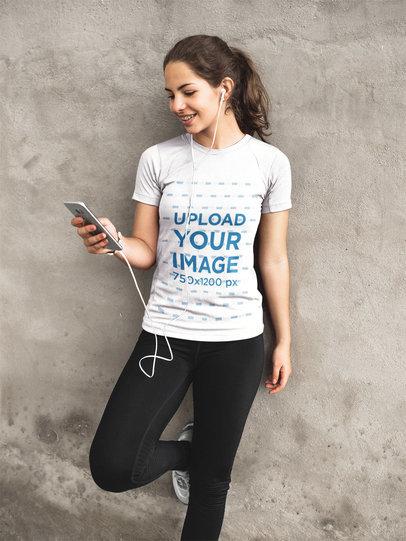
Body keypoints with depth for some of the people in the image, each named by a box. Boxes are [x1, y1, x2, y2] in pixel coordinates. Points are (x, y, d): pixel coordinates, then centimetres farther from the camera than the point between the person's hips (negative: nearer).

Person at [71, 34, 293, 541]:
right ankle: (185, 451, 22)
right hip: (166, 331, 1)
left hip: (237, 337, 0)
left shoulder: (269, 162, -1)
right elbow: (147, 251, 3)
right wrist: (113, 242, -20)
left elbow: (274, 259, 4)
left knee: (212, 480, 9)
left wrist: (284, 341, 7)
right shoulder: (158, 159, -1)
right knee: (111, 467, -10)